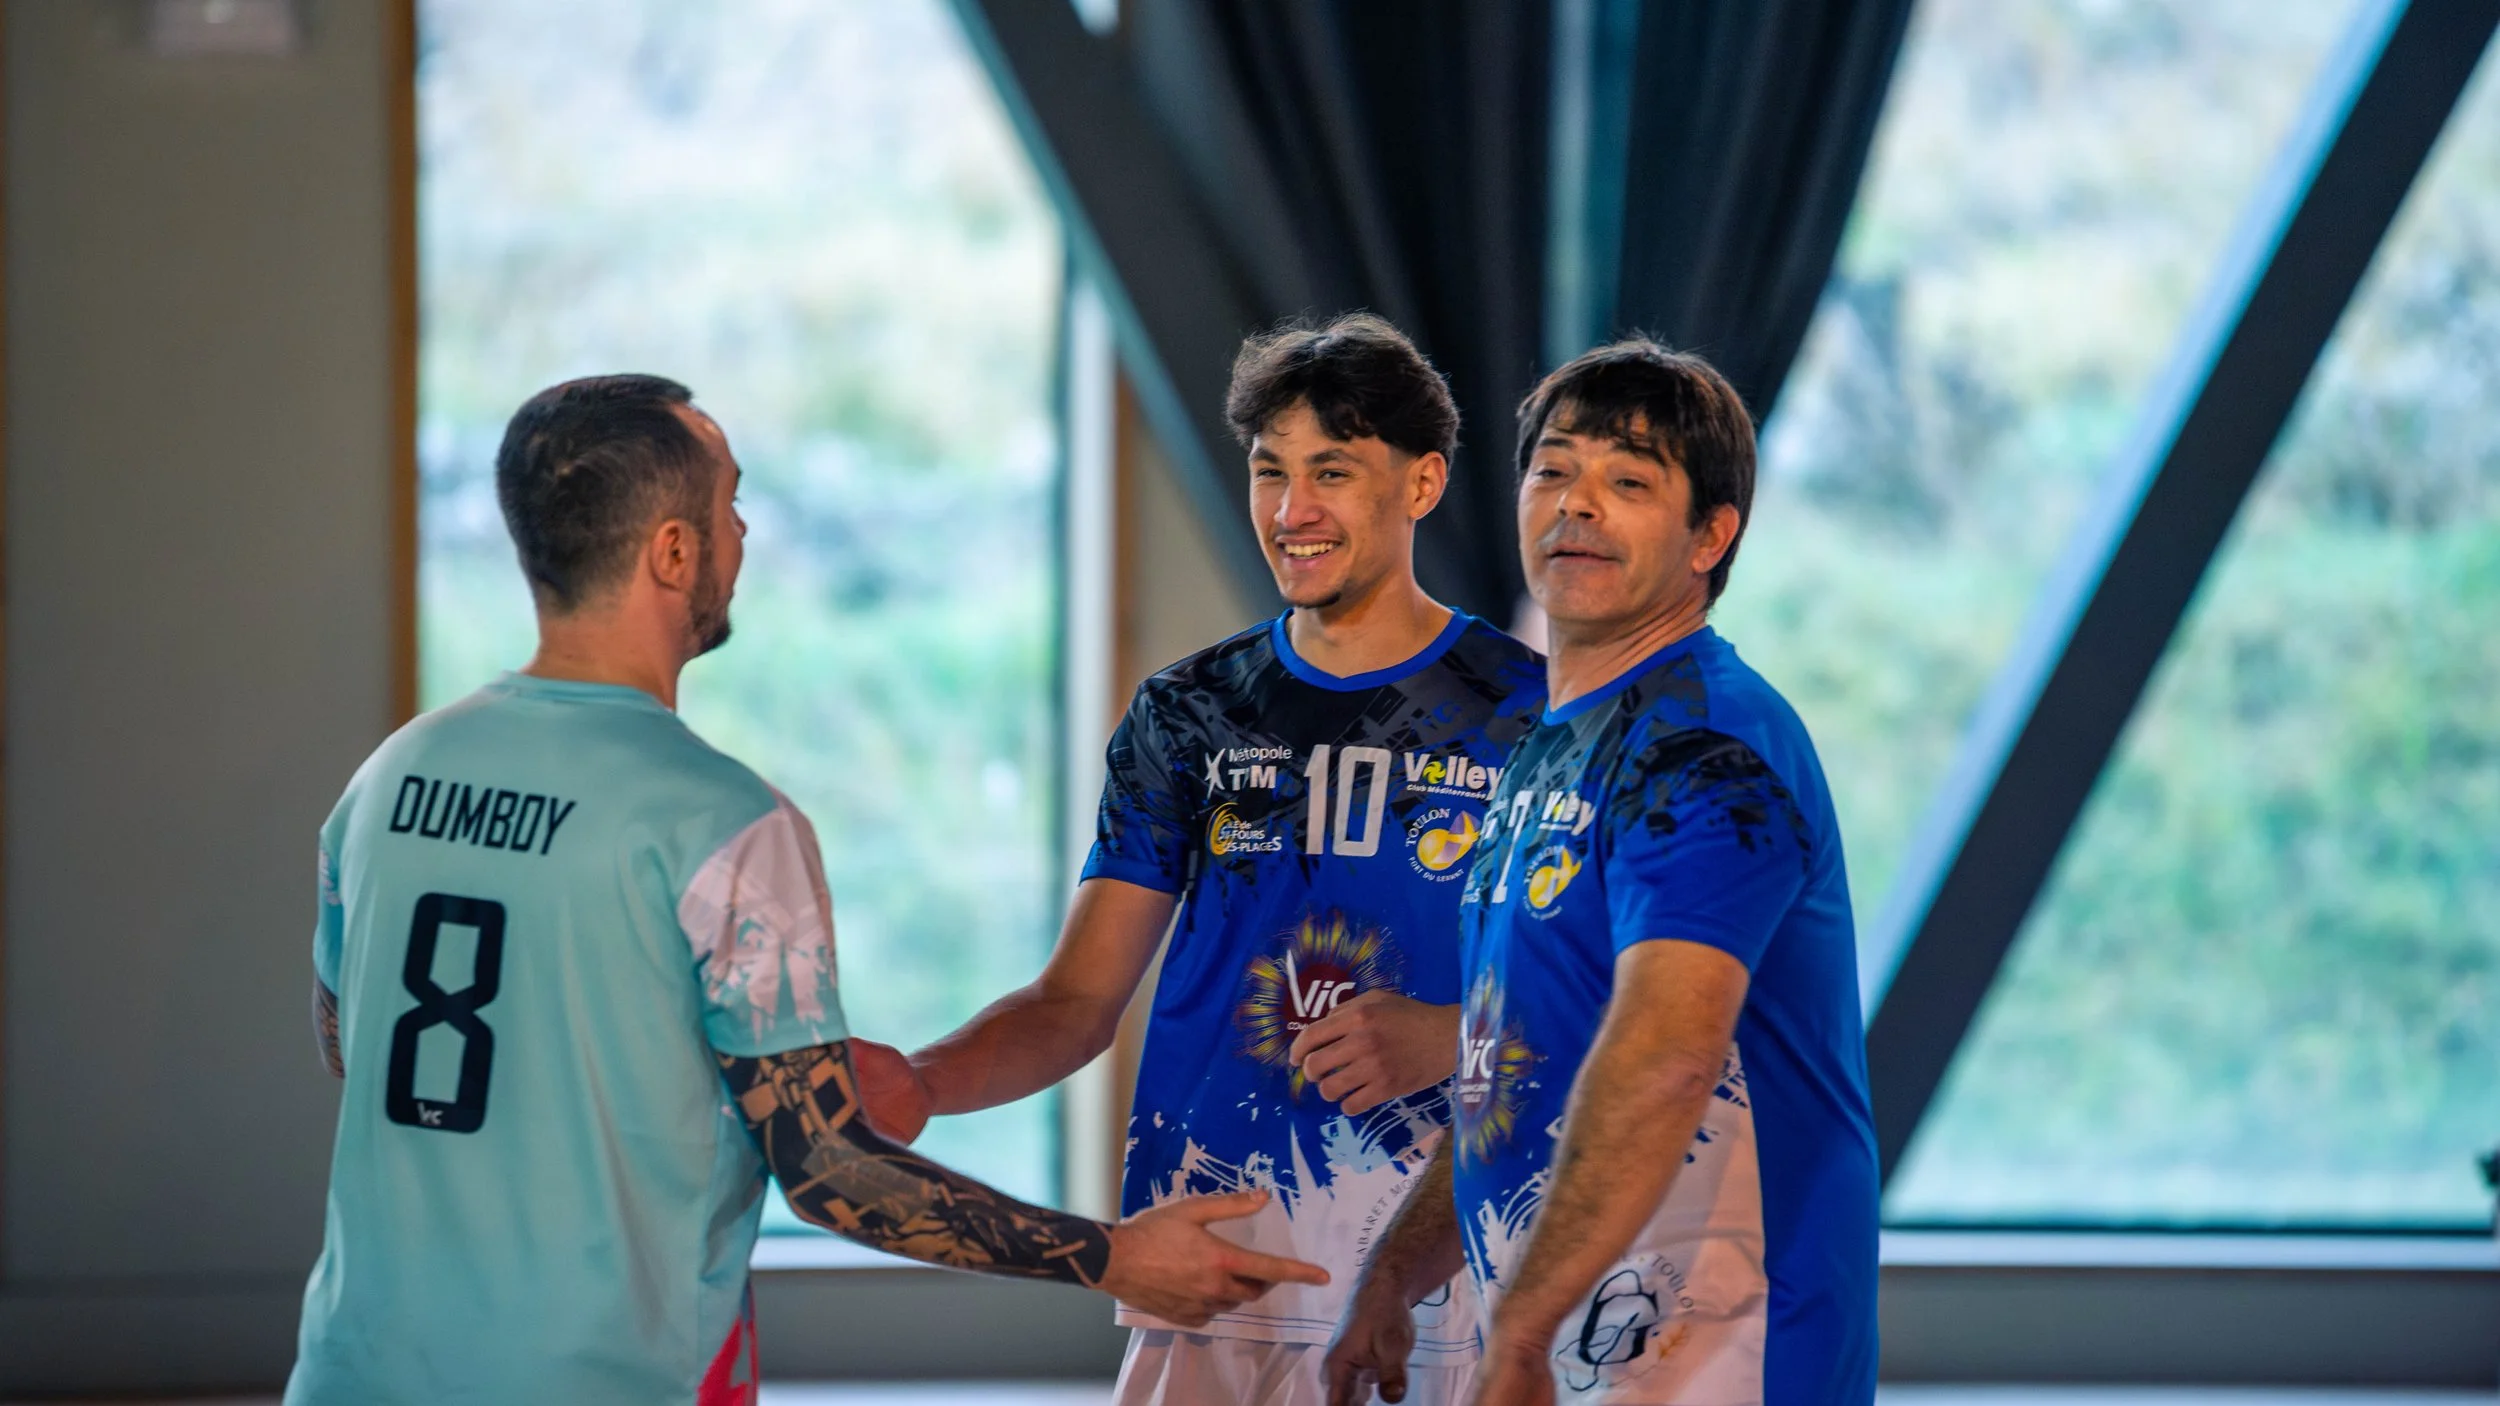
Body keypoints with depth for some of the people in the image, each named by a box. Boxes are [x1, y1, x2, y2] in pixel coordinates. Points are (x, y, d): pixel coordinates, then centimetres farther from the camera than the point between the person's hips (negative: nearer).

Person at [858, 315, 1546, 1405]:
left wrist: (1446, 1038, -18)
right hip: (1210, 1281, 3)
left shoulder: (1526, 713, 1)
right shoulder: (1189, 715, 11)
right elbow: (1079, 1003, 9)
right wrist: (917, 1085, -10)